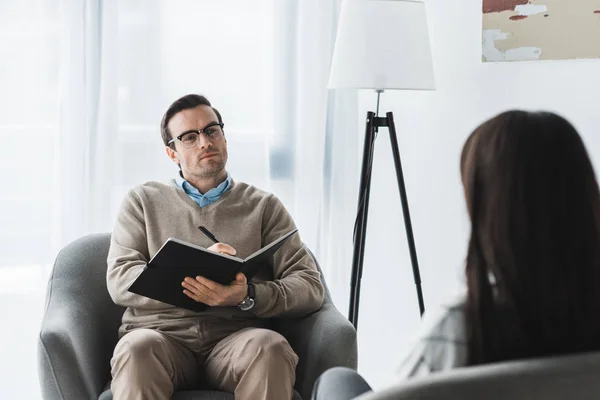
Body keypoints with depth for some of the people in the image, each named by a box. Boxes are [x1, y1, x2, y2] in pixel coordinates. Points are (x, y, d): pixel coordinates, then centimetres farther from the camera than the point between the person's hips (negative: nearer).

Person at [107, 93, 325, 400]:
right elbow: (120, 280, 5)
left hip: (236, 339, 0)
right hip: (162, 335, 0)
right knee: (137, 348, -36)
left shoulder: (263, 206, 17)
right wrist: (189, 274, -13)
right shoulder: (143, 201, 19)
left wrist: (248, 296, -15)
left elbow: (310, 285, 6)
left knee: (270, 347, -35)